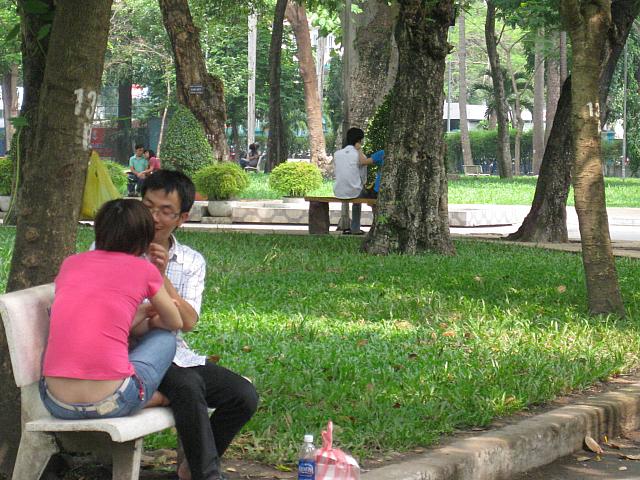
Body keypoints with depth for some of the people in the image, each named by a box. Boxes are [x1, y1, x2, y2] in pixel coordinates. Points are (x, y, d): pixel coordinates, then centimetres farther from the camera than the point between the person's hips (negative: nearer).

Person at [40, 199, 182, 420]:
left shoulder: (69, 263, 14)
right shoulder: (142, 269, 4)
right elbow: (175, 323, 23)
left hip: (56, 404, 4)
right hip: (110, 405, -3)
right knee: (164, 336, 20)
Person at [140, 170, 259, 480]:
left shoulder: (191, 263, 10)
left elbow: (188, 322, -3)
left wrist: (162, 276, -17)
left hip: (174, 354, 5)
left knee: (244, 395, -13)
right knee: (188, 385, -33)